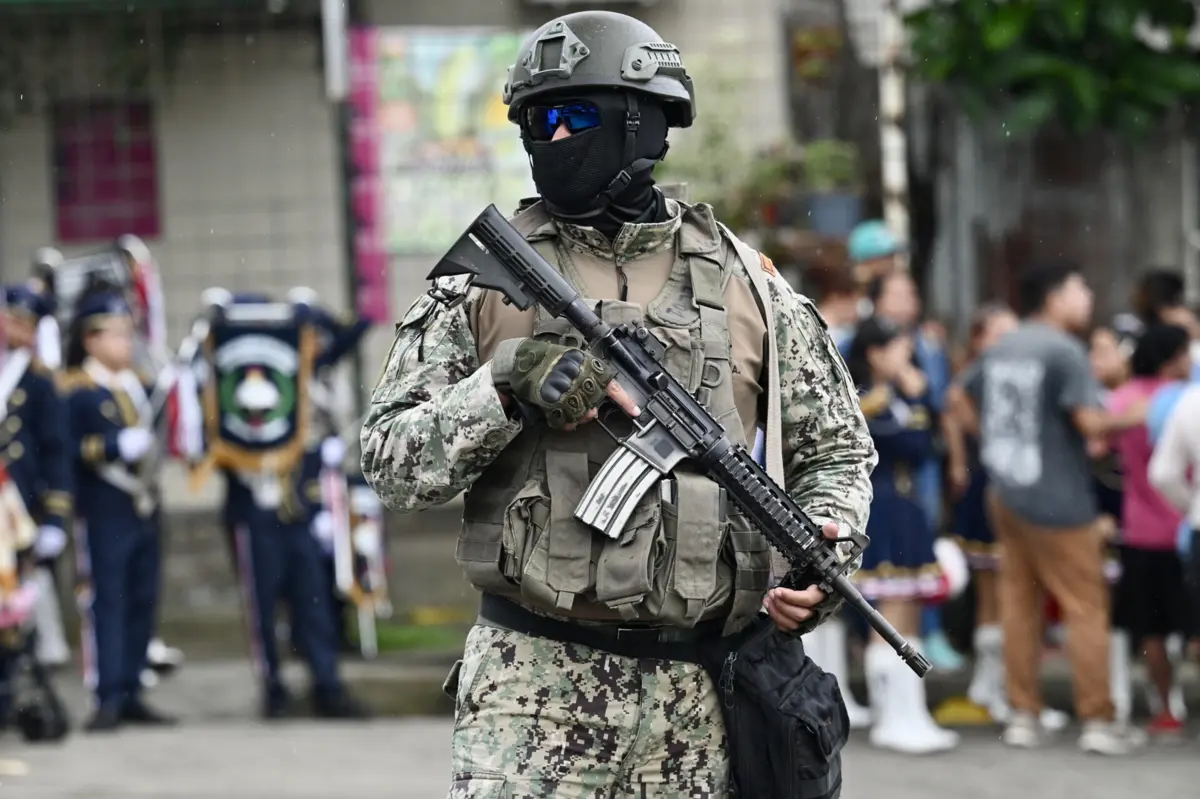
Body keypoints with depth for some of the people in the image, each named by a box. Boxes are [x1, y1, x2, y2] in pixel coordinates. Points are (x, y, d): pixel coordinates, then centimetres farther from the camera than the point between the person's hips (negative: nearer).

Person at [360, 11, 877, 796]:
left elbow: (836, 451, 17)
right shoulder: (484, 279, 5)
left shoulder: (745, 283, 8)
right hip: (533, 681, -2)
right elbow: (389, 459, 1)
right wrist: (507, 388, -14)